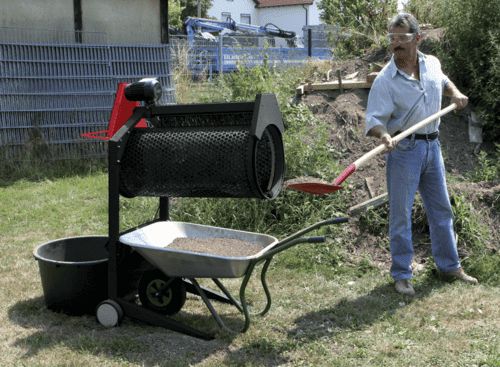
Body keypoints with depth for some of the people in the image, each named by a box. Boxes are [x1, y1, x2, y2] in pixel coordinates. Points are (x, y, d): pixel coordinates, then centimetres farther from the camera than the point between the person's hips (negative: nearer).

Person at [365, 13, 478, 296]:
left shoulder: (432, 64, 3)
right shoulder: (385, 80, -14)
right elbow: (374, 120, -18)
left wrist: (455, 93, 8)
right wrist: (384, 135, -37)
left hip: (432, 146, 6)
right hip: (404, 149, -5)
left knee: (441, 208, 14)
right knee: (401, 214, -1)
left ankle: (449, 265, 29)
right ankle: (402, 275, 10)